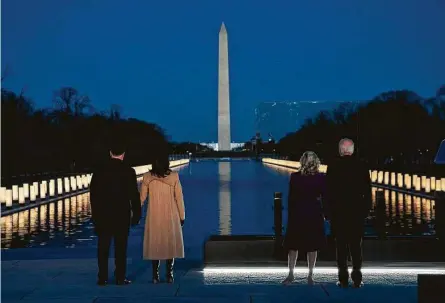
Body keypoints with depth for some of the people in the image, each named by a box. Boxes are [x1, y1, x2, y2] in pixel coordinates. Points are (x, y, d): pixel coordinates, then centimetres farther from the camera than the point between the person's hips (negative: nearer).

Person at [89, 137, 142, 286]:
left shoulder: (100, 171, 1)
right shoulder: (128, 171, -6)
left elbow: (93, 194, 3)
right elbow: (134, 195, -6)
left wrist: (95, 215, 11)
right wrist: (136, 214, 2)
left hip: (103, 215, 2)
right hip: (122, 215, -2)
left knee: (103, 247, 7)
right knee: (121, 247, 3)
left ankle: (102, 278, 8)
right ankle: (120, 278, 3)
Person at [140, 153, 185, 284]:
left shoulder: (147, 177, -7)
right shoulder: (174, 176, -9)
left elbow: (141, 198, -1)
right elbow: (179, 197, -5)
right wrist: (182, 216, 5)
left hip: (154, 217, 1)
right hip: (171, 216, 0)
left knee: (154, 244, 9)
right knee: (170, 244, 10)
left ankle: (155, 276, 6)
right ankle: (169, 275, 8)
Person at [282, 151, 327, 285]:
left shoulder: (295, 177, -5)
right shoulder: (320, 178, -4)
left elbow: (290, 198, -2)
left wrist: (290, 214, 7)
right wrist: (324, 214, 10)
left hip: (297, 214, 0)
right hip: (315, 214, 0)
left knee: (293, 245, 8)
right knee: (312, 246, 7)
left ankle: (291, 274, 6)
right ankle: (310, 275, 10)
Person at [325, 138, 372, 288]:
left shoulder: (333, 167, -5)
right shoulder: (361, 166, 0)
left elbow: (328, 191, -4)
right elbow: (367, 191, 3)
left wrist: (328, 212, 2)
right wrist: (366, 209, 12)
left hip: (338, 211, -1)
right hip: (357, 212, 2)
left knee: (341, 246, 3)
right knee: (356, 245, 7)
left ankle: (343, 278, 3)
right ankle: (357, 278, 6)